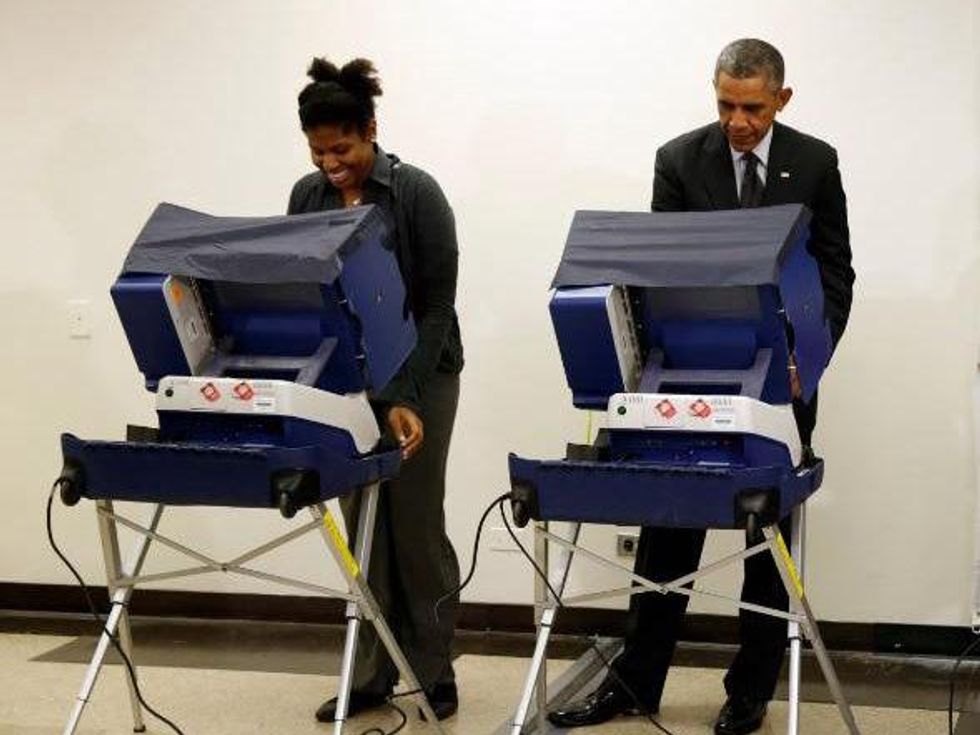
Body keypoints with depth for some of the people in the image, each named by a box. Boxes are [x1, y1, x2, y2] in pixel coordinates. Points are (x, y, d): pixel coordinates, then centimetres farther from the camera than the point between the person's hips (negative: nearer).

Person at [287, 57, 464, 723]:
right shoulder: (306, 198, 2)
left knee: (417, 526, 0)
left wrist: (406, 398, -21)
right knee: (364, 530, 7)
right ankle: (373, 674, 15)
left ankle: (433, 672, 13)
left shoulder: (416, 194, -12)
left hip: (418, 377, -4)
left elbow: (438, 303, -13)